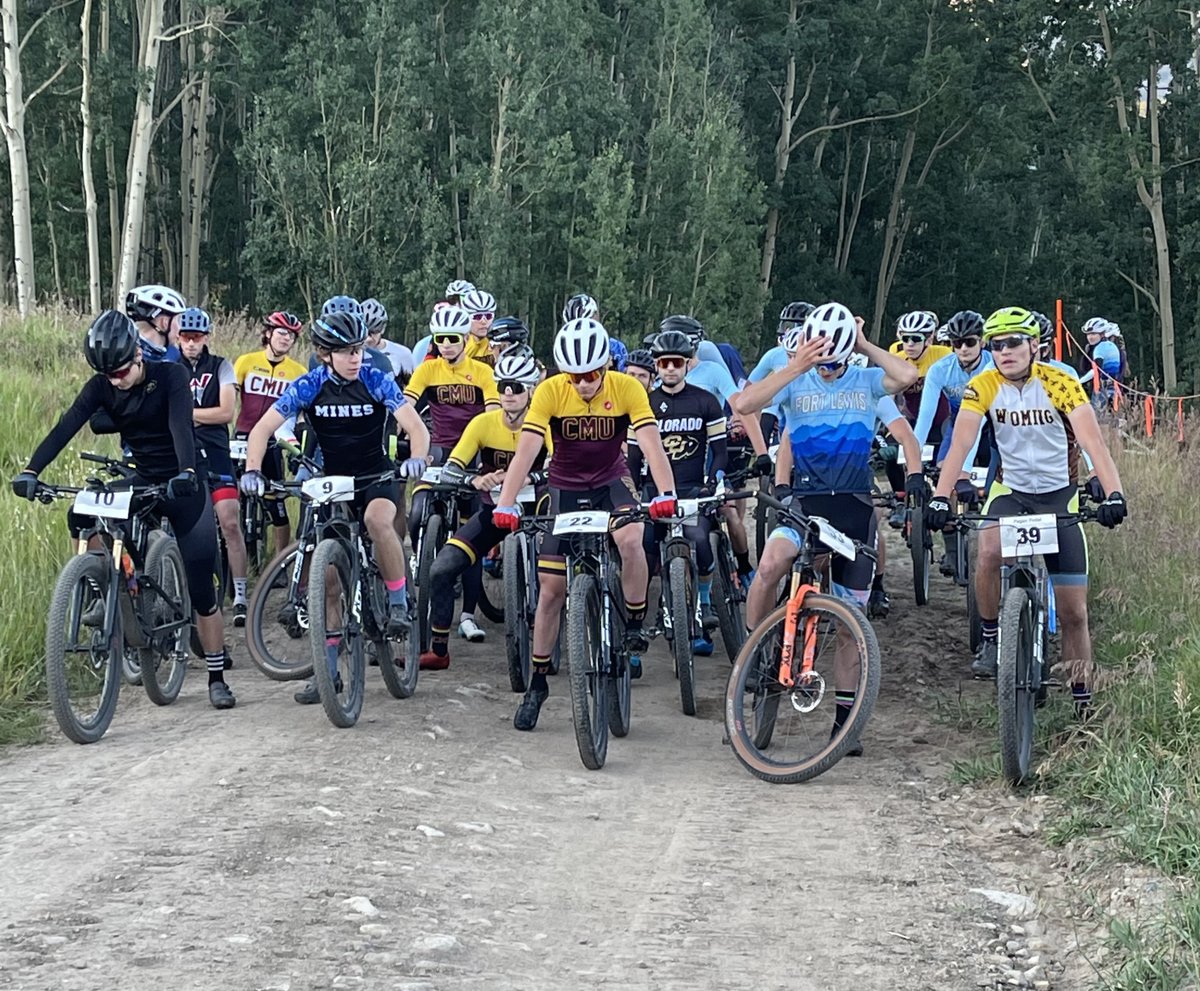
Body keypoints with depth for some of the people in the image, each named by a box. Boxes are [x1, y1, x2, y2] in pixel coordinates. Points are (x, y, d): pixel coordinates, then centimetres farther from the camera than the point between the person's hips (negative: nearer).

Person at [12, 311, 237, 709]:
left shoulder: (171, 376, -19)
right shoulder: (101, 387, -8)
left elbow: (181, 426, -34)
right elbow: (66, 427, -20)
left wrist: (186, 473, -52)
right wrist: (31, 471, -34)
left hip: (182, 485, -4)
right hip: (143, 481, 4)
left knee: (201, 586, -4)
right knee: (81, 519, -24)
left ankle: (217, 678, 9)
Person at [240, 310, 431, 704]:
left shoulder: (377, 381, -14)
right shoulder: (308, 387, -10)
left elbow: (415, 425, -21)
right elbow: (264, 428, -11)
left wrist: (417, 459, -42)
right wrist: (252, 470, -28)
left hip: (377, 477, -2)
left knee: (377, 518, -37)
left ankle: (398, 602, -16)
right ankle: (327, 667, 7)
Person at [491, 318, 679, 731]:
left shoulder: (626, 388, -19)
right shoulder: (550, 391, -19)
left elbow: (651, 444, -27)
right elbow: (526, 450, -26)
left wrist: (665, 493, -44)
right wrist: (506, 503, -39)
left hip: (612, 481, 0)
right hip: (566, 487, 1)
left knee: (631, 541, -33)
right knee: (551, 588, 0)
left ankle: (635, 627, -11)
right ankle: (538, 683, 13)